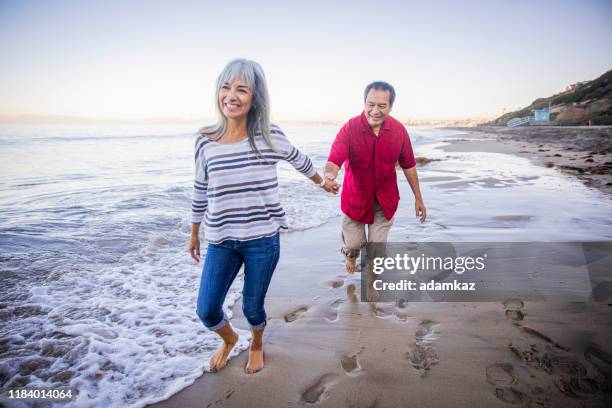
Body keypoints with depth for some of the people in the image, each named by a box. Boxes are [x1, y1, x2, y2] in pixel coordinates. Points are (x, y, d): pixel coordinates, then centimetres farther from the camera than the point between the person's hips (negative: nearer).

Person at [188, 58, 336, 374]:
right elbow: (200, 191, 8)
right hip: (220, 242, 2)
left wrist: (322, 182, 26)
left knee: (252, 307, 11)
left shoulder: (269, 137, -10)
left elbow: (300, 161, 11)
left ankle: (257, 345, 48)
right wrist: (194, 234, 17)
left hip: (262, 240, -2)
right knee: (206, 310, 6)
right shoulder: (206, 141, -4)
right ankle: (229, 339, 43)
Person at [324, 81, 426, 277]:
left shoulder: (399, 130, -10)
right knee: (353, 244, 12)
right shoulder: (350, 128, -20)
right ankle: (350, 255, 50)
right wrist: (330, 175, -54)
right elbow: (334, 161, -30)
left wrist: (418, 198, 5)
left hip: (385, 200, 2)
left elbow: (408, 165, 0)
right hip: (356, 198, -1)